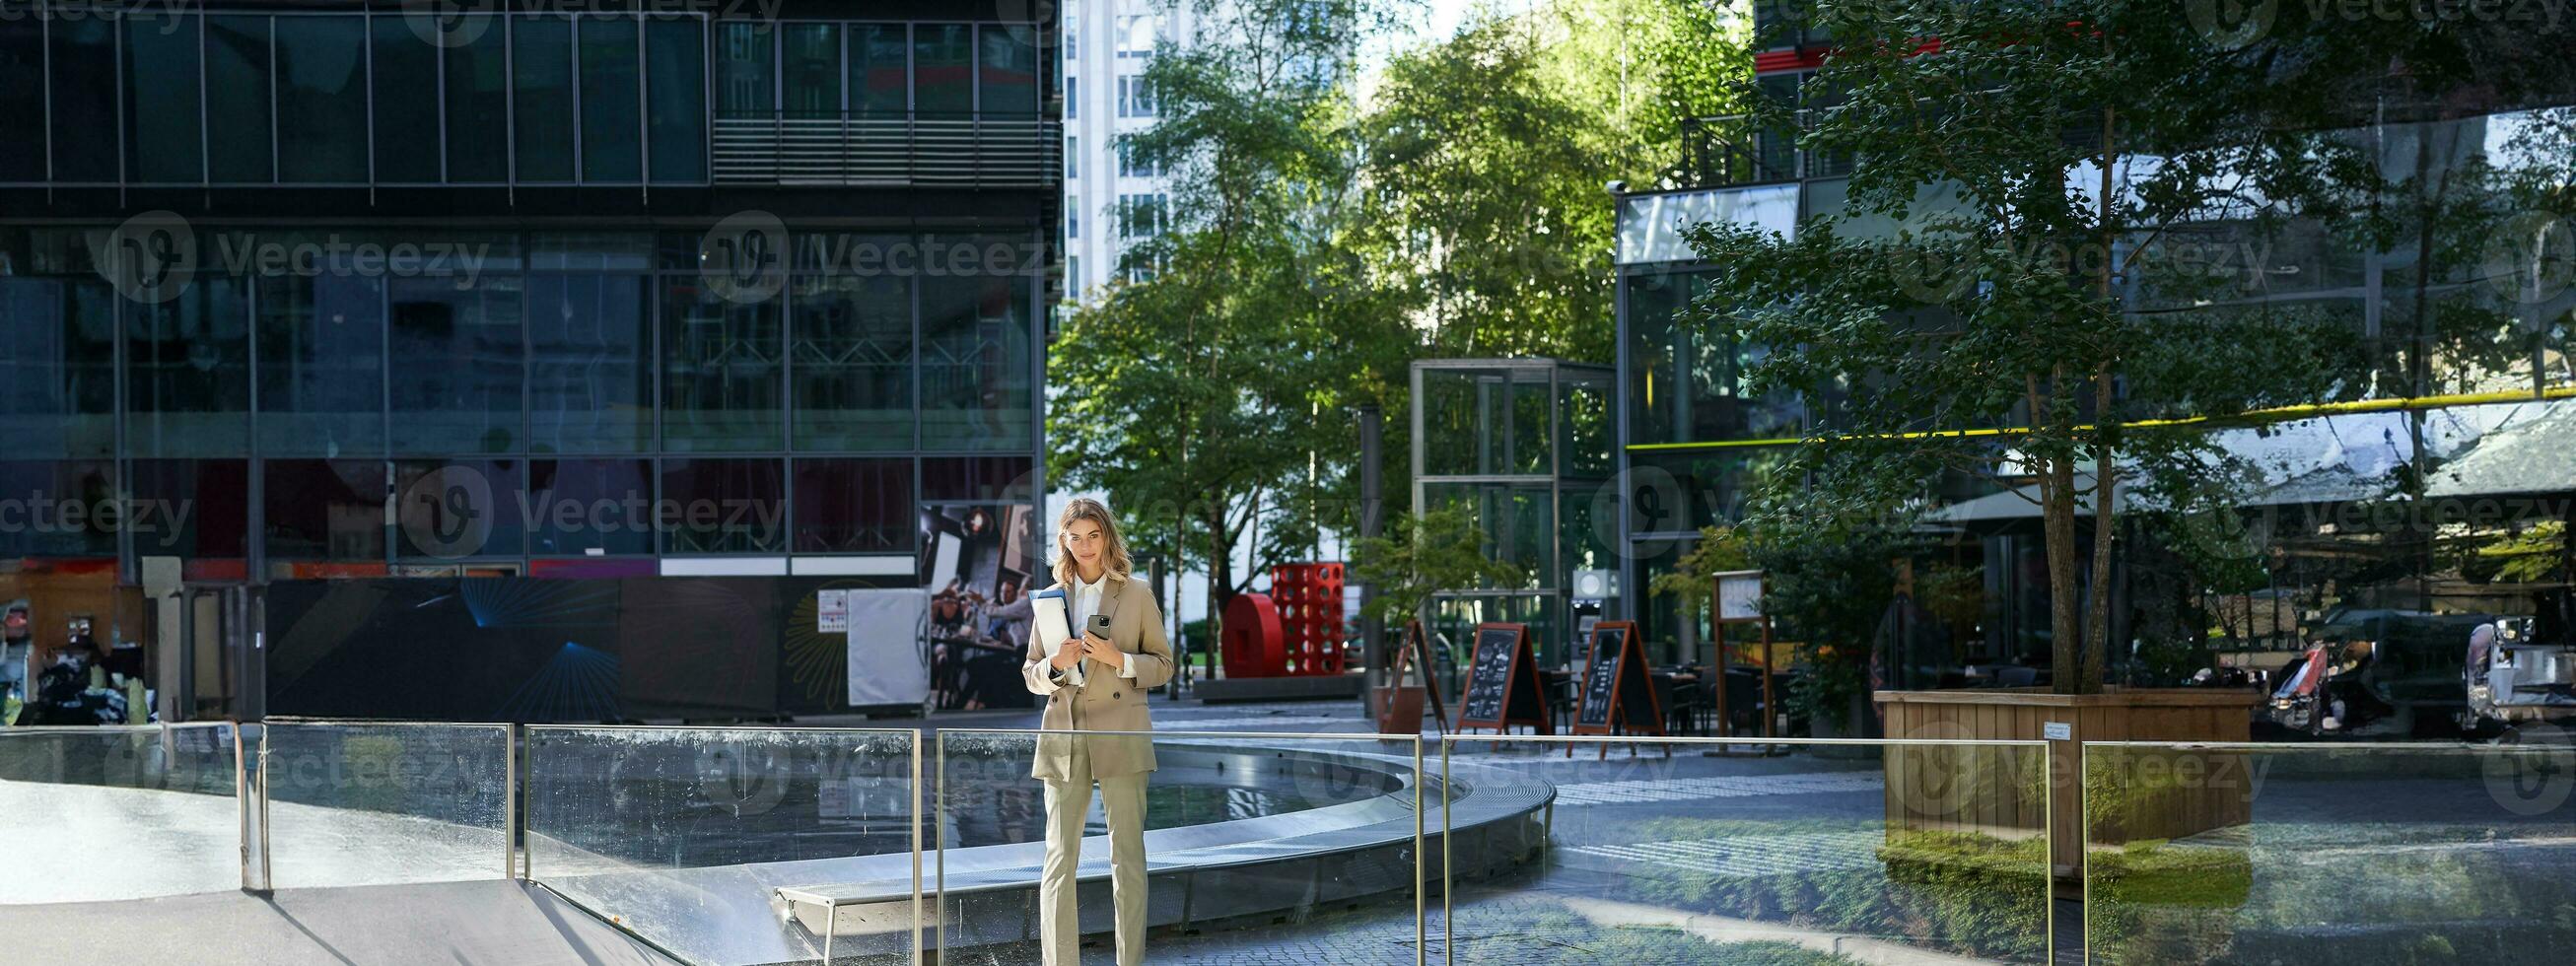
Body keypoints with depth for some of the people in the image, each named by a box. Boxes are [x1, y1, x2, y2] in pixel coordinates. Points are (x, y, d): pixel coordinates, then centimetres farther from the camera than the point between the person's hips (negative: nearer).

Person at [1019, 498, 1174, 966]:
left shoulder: (1137, 594, 6)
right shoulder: (1052, 597, 12)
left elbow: (1162, 664, 6)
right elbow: (1031, 676, 13)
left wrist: (1118, 659, -12)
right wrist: (1056, 664, -9)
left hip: (1119, 735, -2)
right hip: (1063, 736, 2)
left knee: (1128, 857, -1)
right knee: (1059, 857, -1)